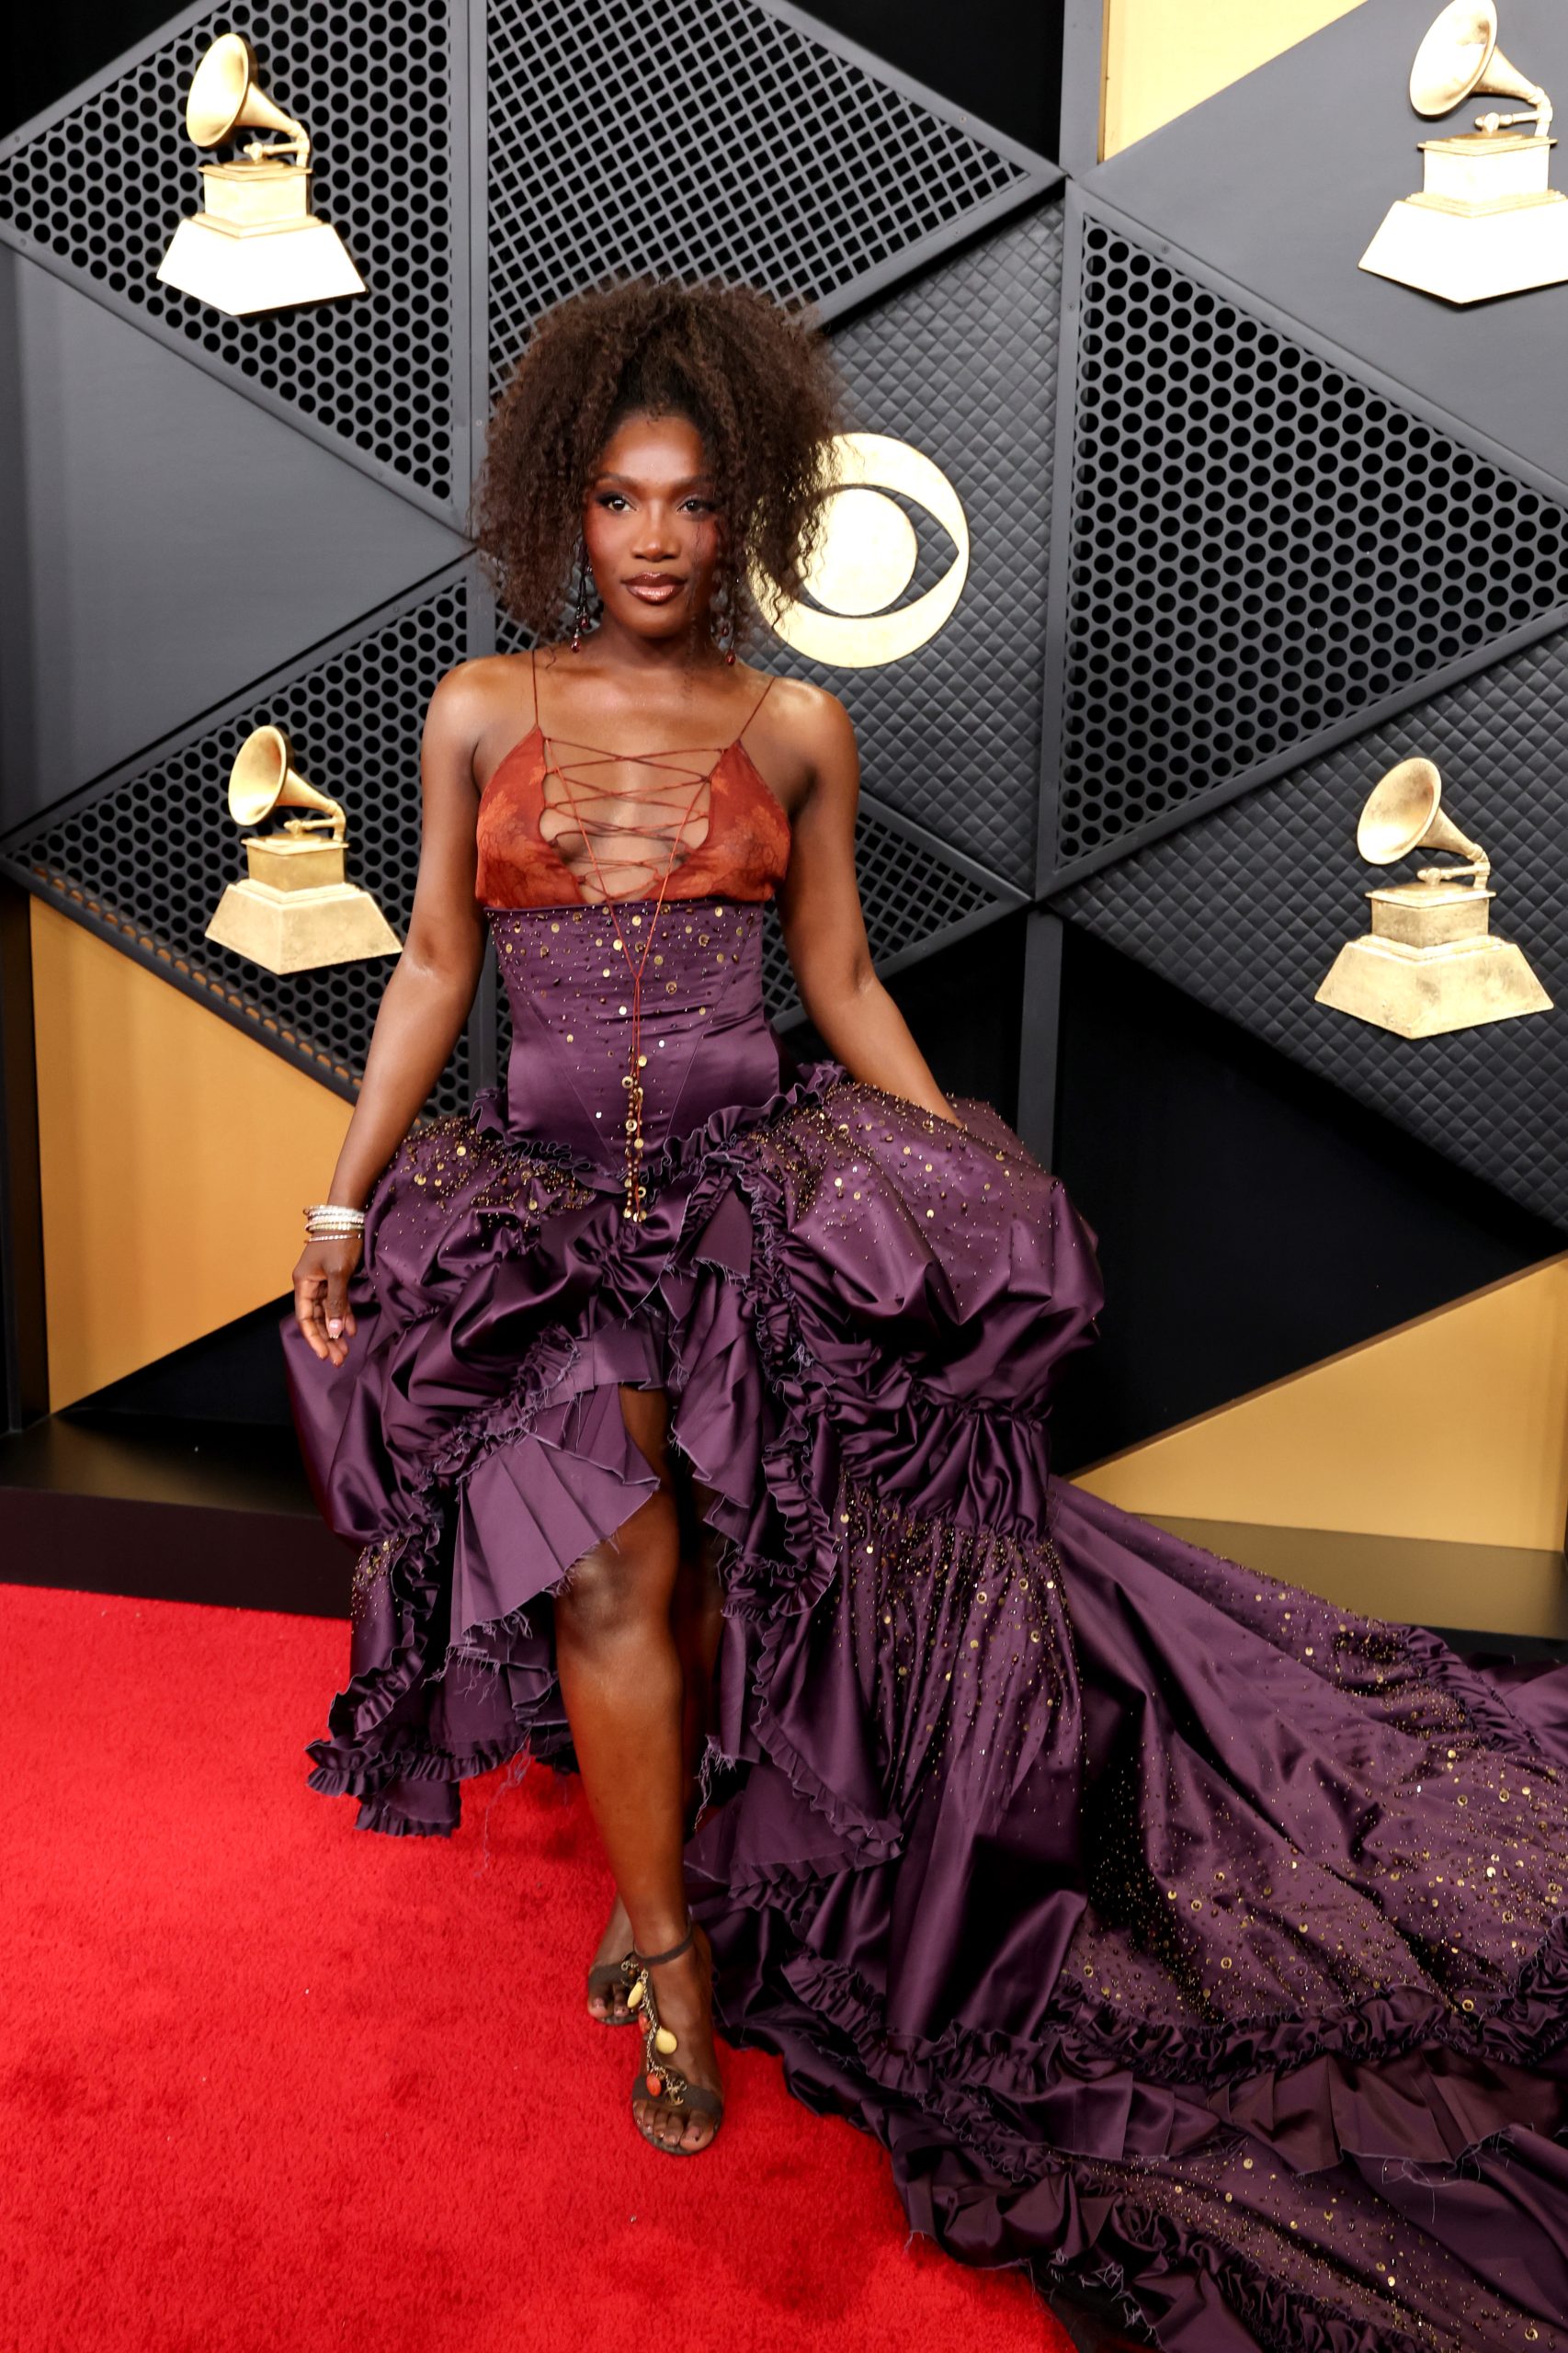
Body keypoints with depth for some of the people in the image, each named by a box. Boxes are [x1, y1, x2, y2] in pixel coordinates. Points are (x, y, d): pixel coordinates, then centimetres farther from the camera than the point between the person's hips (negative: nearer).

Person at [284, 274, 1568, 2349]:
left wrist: (979, 1183, 4)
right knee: (618, 1556, -14)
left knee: (707, 1524, -14)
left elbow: (841, 980, 10)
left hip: (758, 1169, 1)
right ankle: (679, 1963, 4)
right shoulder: (482, 712, 7)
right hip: (542, 1186, 0)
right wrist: (346, 1203, 4)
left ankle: (664, 1892, 10)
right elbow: (434, 967, 9)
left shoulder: (796, 729, 7)